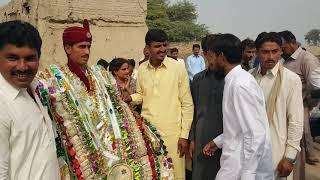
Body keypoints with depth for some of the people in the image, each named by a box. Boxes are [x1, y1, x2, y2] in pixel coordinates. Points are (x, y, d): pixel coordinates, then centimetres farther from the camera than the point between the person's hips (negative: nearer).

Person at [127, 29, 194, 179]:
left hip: (171, 133, -3)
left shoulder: (178, 68, -8)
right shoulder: (141, 69, 2)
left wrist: (184, 135, -7)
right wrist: (130, 98, -6)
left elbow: (187, 104, -5)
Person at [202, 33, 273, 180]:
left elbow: (256, 135, -23)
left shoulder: (241, 84, -22)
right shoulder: (234, 80, 5)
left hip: (247, 164, -8)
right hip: (237, 160, 8)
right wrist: (218, 141, 18)